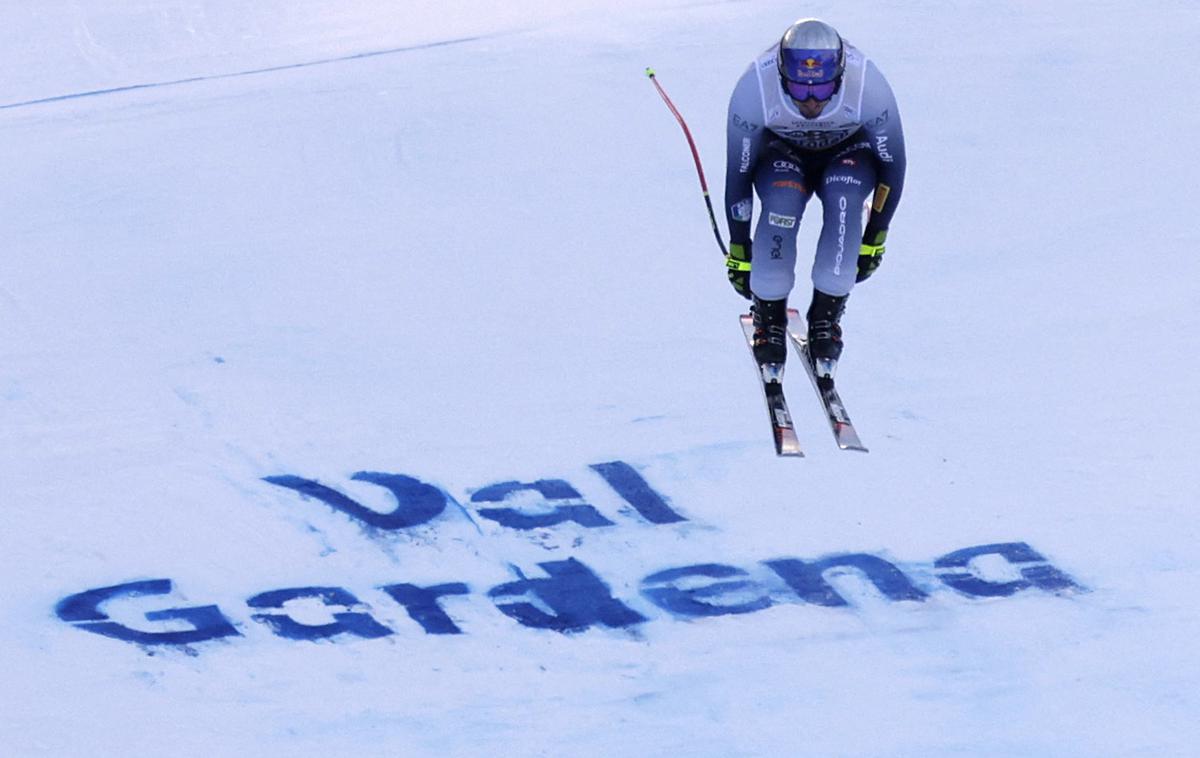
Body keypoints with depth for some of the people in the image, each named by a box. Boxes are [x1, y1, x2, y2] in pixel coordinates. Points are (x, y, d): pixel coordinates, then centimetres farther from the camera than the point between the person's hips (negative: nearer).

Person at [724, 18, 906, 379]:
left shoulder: (869, 88, -34)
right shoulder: (754, 90, -34)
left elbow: (892, 165, -16)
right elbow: (738, 174, -19)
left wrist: (874, 239, -10)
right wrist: (738, 251, -12)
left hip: (848, 152, 0)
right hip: (783, 152, 0)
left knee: (844, 201, -33)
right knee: (781, 204, -33)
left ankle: (826, 316, -16)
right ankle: (769, 317, -12)